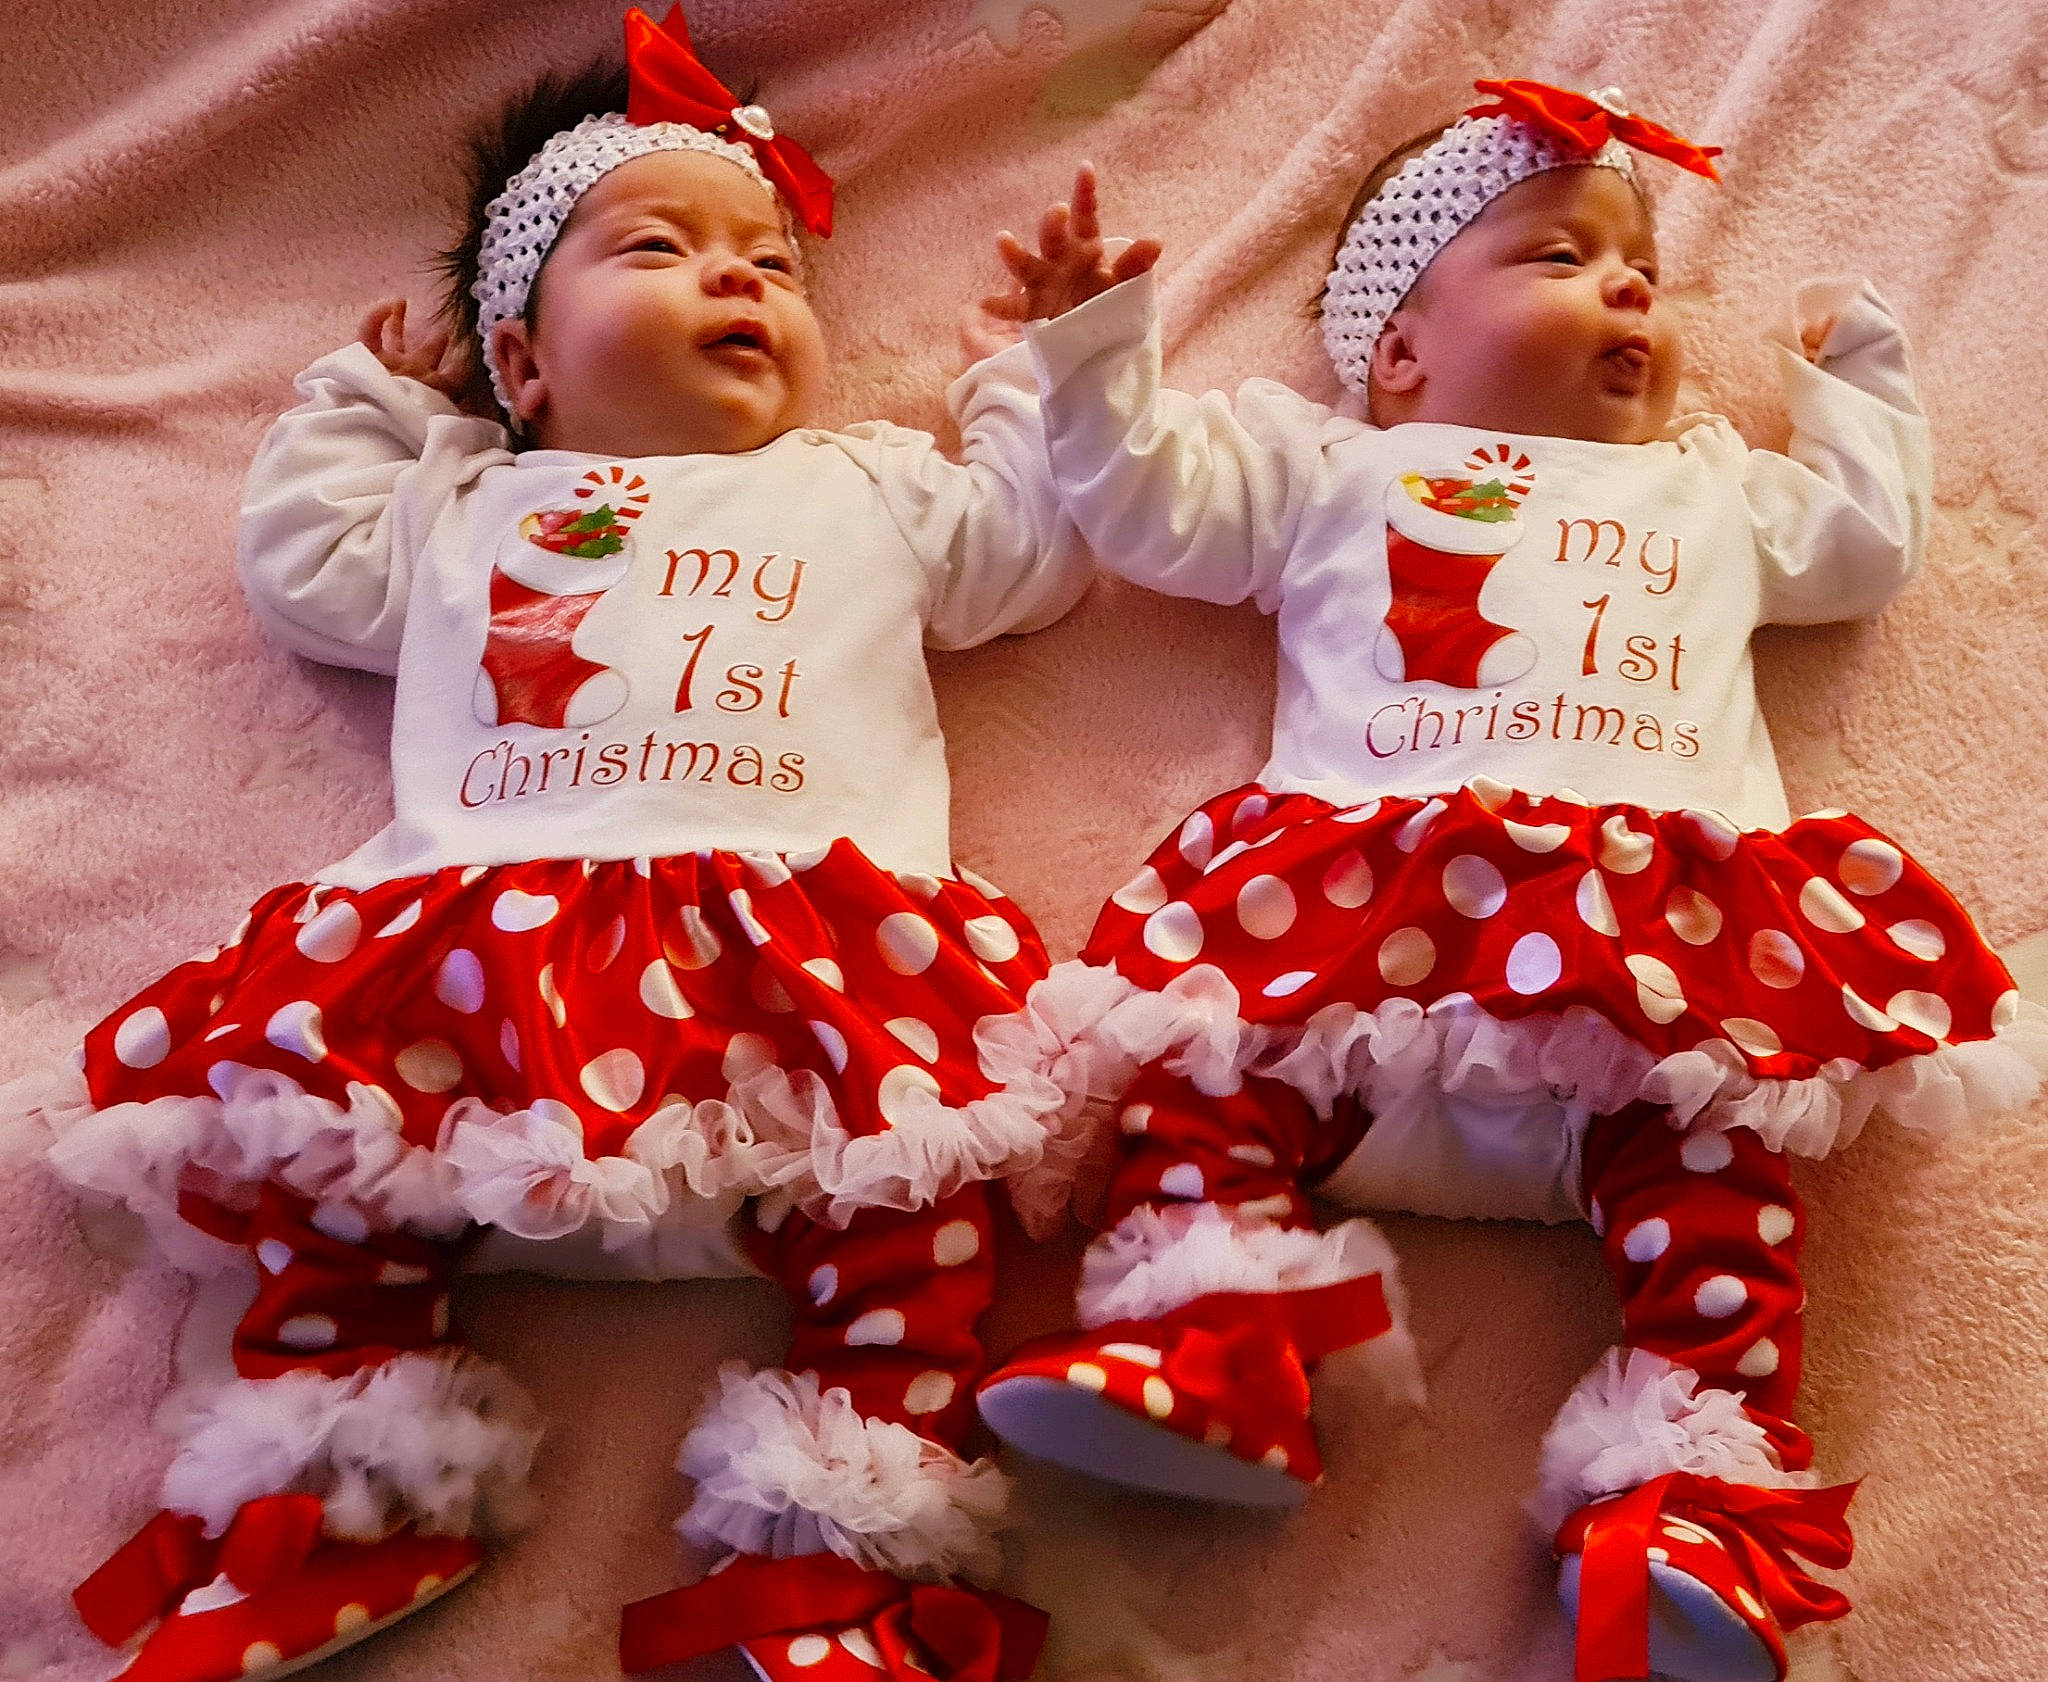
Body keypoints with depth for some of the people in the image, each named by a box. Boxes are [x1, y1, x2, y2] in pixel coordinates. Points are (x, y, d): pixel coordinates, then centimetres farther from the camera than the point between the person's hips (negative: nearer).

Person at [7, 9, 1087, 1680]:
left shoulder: (872, 489, 31)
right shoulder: (470, 510, 34)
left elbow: (1038, 544, 34)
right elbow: (306, 566, 41)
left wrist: (1054, 362, 35)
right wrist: (366, 406, 46)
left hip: (799, 931, -1)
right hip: (479, 939, 2)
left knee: (923, 1158, -27)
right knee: (294, 1126, -17)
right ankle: (331, 1500, -5)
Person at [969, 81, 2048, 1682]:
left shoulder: (1709, 489, 40)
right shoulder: (1335, 470, 30)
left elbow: (1866, 539, 49)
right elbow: (1155, 502, 25)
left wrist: (1854, 375, 53)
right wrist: (1096, 348, 14)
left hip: (1668, 905, 1)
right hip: (1363, 880, 0)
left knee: (1722, 1131, -23)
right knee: (1208, 1051, -24)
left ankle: (1701, 1503, -27)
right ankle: (1198, 1362, -28)